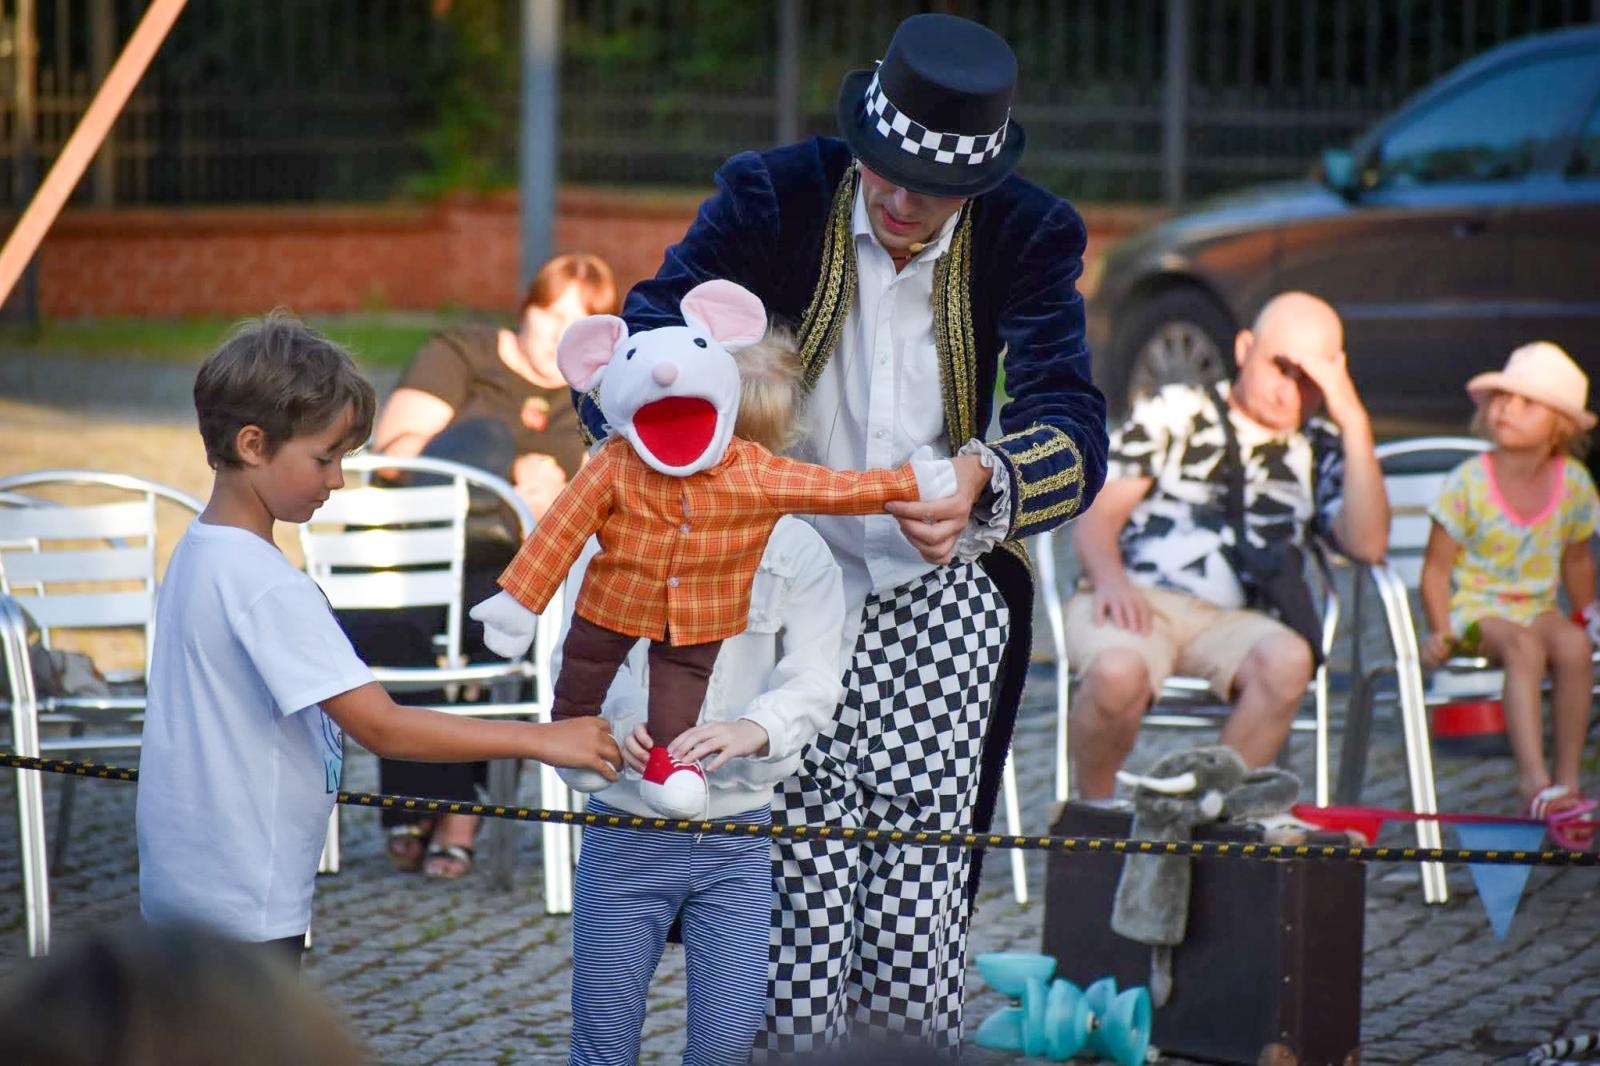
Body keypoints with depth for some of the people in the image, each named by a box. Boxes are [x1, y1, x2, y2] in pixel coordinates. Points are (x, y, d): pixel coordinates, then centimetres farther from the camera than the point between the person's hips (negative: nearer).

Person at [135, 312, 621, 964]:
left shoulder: (195, 554, 9)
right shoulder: (266, 586, -21)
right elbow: (381, 727, -25)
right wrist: (541, 740, -21)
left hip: (182, 880, 10)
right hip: (243, 904, -10)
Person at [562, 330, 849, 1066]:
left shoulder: (798, 554, -1)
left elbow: (812, 683, -10)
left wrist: (753, 730, -32)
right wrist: (614, 728, -29)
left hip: (738, 832, 0)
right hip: (626, 822, 0)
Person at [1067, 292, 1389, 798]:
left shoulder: (1321, 452, 19)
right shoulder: (1174, 411, 15)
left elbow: (1367, 544, 0)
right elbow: (1098, 513, 7)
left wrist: (1354, 422, -4)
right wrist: (1110, 578, -16)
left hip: (1230, 622, 2)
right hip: (1136, 601, -2)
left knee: (1288, 660, -35)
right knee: (1119, 671, -38)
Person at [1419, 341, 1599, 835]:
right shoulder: (1469, 483, -10)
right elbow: (1437, 566, -7)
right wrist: (1441, 632, -17)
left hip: (1537, 607, 3)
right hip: (1475, 605, -3)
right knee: (1524, 647, -36)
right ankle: (1534, 779, -44)